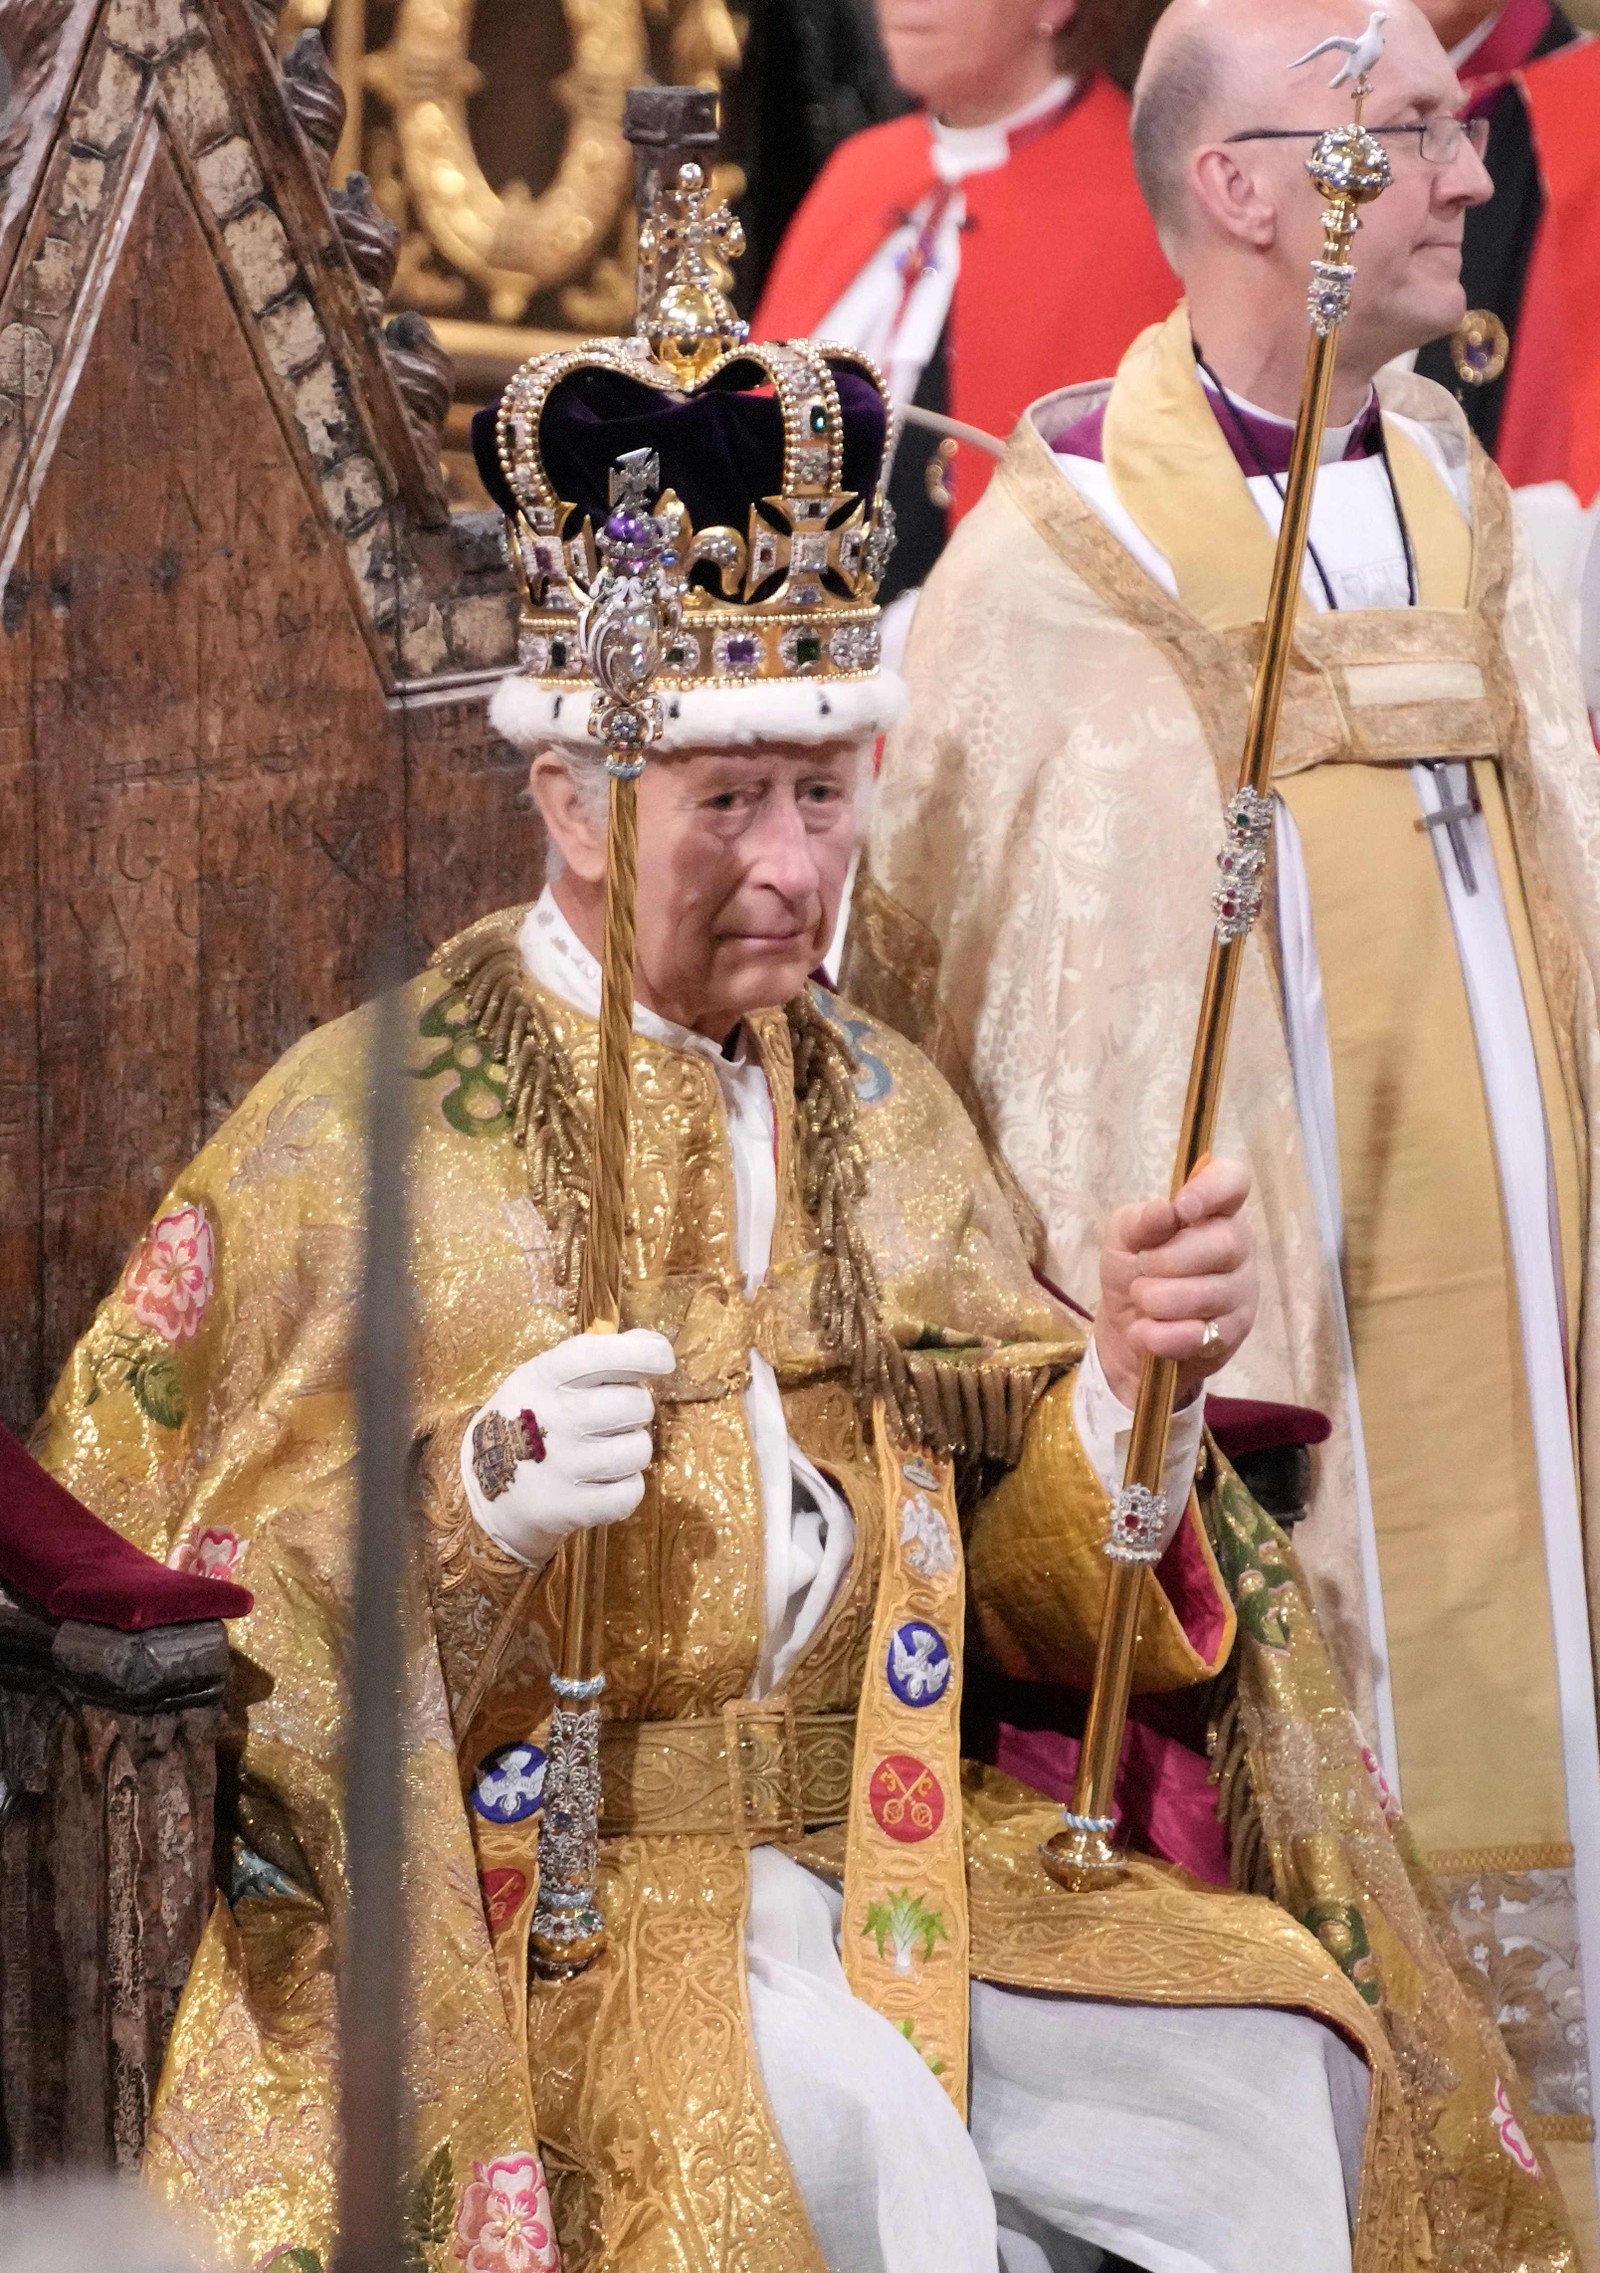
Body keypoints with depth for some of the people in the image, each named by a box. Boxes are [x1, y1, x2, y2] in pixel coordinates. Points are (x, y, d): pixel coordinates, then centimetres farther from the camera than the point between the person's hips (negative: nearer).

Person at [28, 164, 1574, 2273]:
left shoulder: (880, 1110, 15)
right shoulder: (359, 1134, -1)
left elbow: (1027, 1578, 14)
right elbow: (200, 1635, -7)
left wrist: (1127, 1375, -6)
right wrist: (483, 1498, -23)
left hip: (891, 1851, 5)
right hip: (534, 1893, -5)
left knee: (1263, 2070, -20)